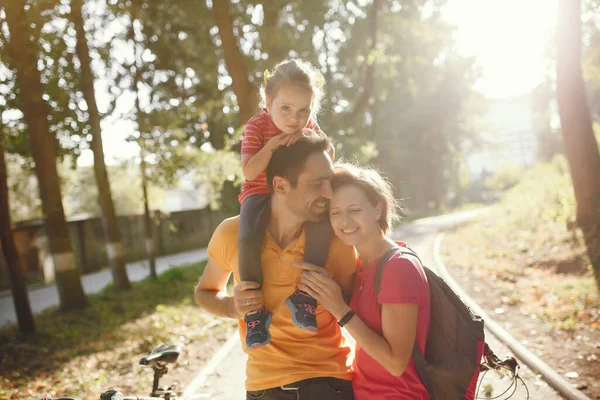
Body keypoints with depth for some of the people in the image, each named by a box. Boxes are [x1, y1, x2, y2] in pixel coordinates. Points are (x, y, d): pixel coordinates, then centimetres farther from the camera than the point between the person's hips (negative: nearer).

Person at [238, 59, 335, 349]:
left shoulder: (308, 126, 2)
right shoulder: (257, 126, -12)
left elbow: (329, 157, 1)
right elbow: (249, 172, -18)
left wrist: (311, 136, -15)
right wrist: (270, 146, -29)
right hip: (260, 194, -3)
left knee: (324, 221, -27)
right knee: (247, 240, -31)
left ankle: (304, 294, -16)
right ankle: (255, 310, -14)